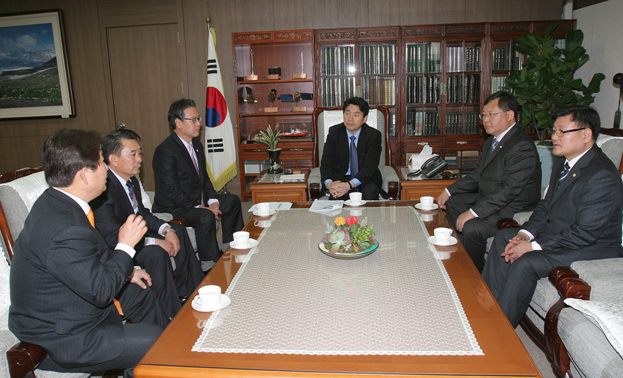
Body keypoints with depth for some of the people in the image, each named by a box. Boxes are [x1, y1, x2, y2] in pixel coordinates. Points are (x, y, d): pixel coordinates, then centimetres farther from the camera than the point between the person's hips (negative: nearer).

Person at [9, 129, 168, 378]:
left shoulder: (57, 203, -3)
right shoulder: (64, 231, -35)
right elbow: (101, 292, -28)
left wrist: (125, 271, 6)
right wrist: (125, 246, -18)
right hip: (59, 340, -10)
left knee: (142, 294, 20)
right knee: (153, 341, -14)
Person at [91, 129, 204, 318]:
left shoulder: (131, 180, -2)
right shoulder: (104, 188, -29)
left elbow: (141, 213, 9)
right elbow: (112, 239, -32)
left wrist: (166, 229, -8)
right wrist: (155, 242, -28)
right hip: (112, 249, -10)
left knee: (178, 230, 9)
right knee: (156, 253, -31)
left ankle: (188, 292, 19)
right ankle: (171, 317, -16)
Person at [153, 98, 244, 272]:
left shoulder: (197, 145, 9)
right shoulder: (165, 151, -20)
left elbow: (204, 178, 14)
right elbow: (171, 191, -24)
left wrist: (213, 201, -2)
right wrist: (198, 207, -24)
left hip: (198, 201, 10)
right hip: (173, 209, -10)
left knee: (232, 201, 13)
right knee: (206, 217, -35)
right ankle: (209, 267, -21)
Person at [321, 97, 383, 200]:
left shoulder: (374, 135, -8)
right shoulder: (334, 132, -2)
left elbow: (370, 166, -17)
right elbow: (326, 162, -6)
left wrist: (349, 185, -35)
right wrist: (329, 184, -30)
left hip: (367, 178, 0)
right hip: (341, 177, 0)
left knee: (369, 194, -33)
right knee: (336, 196, -33)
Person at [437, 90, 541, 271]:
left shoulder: (522, 146, -23)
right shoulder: (492, 141, 10)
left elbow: (510, 190, -29)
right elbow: (478, 175, 18)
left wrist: (473, 212, -33)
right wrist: (449, 191, 8)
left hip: (513, 211, -11)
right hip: (488, 199, 11)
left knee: (472, 228, -29)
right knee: (452, 203, 15)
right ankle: (465, 253, 21)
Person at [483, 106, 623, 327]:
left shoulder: (602, 176, -24)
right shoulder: (563, 163, 6)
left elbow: (585, 233, -27)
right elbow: (546, 206, 10)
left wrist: (534, 246, -24)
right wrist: (525, 234, -7)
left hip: (592, 249, -10)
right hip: (557, 234, 10)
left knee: (526, 262, -27)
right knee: (504, 237, 3)